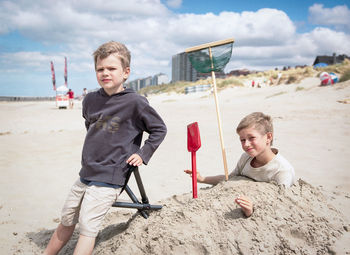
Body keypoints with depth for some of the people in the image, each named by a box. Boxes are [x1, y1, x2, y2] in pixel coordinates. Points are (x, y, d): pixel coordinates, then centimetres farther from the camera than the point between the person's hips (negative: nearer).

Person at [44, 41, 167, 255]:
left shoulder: (135, 102, -12)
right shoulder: (91, 100, 4)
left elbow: (159, 129, -2)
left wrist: (143, 154, -7)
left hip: (110, 179, -6)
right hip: (85, 174, 6)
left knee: (87, 227, -6)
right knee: (66, 222, 18)